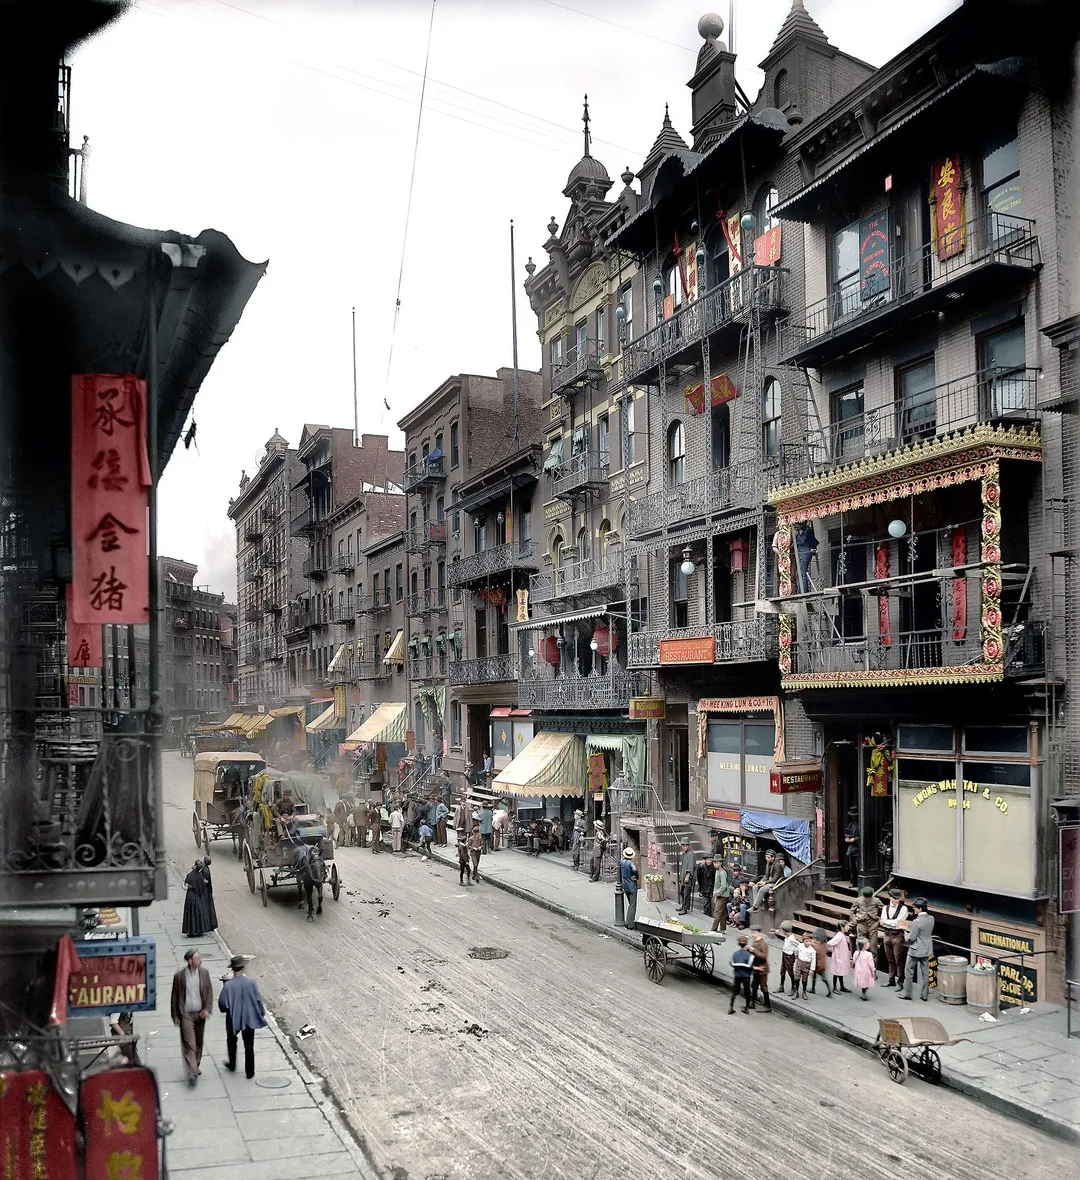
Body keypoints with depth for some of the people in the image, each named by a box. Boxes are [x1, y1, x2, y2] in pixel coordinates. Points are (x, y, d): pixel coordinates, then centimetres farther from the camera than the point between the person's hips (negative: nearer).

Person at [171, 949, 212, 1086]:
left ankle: (195, 1066, 33)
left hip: (200, 1013, 4)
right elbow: (175, 997, -2)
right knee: (189, 1044, -8)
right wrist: (175, 1016, -1)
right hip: (186, 1014, -4)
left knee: (199, 1043, 14)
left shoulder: (204, 972, -1)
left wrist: (207, 1009, -8)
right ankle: (192, 1074, -8)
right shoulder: (179, 976, -9)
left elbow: (209, 991, 3)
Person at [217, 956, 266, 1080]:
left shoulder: (228, 985, -20)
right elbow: (258, 1000, -8)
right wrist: (262, 1013, 8)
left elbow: (222, 1003, -15)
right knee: (249, 1045, 14)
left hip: (233, 1019, -1)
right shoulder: (251, 982, -16)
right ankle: (250, 1072, 20)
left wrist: (227, 1010, 8)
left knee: (231, 1041, 27)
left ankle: (232, 1065, 40)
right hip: (249, 1018, 1)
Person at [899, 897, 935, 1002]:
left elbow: (911, 938, -19)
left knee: (909, 972, 8)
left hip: (915, 951, -7)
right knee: (925, 972, 13)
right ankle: (925, 994, 19)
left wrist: (906, 931, 0)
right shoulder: (931, 919, -3)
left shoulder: (917, 921, -24)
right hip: (926, 950, 7)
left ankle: (906, 993, 15)